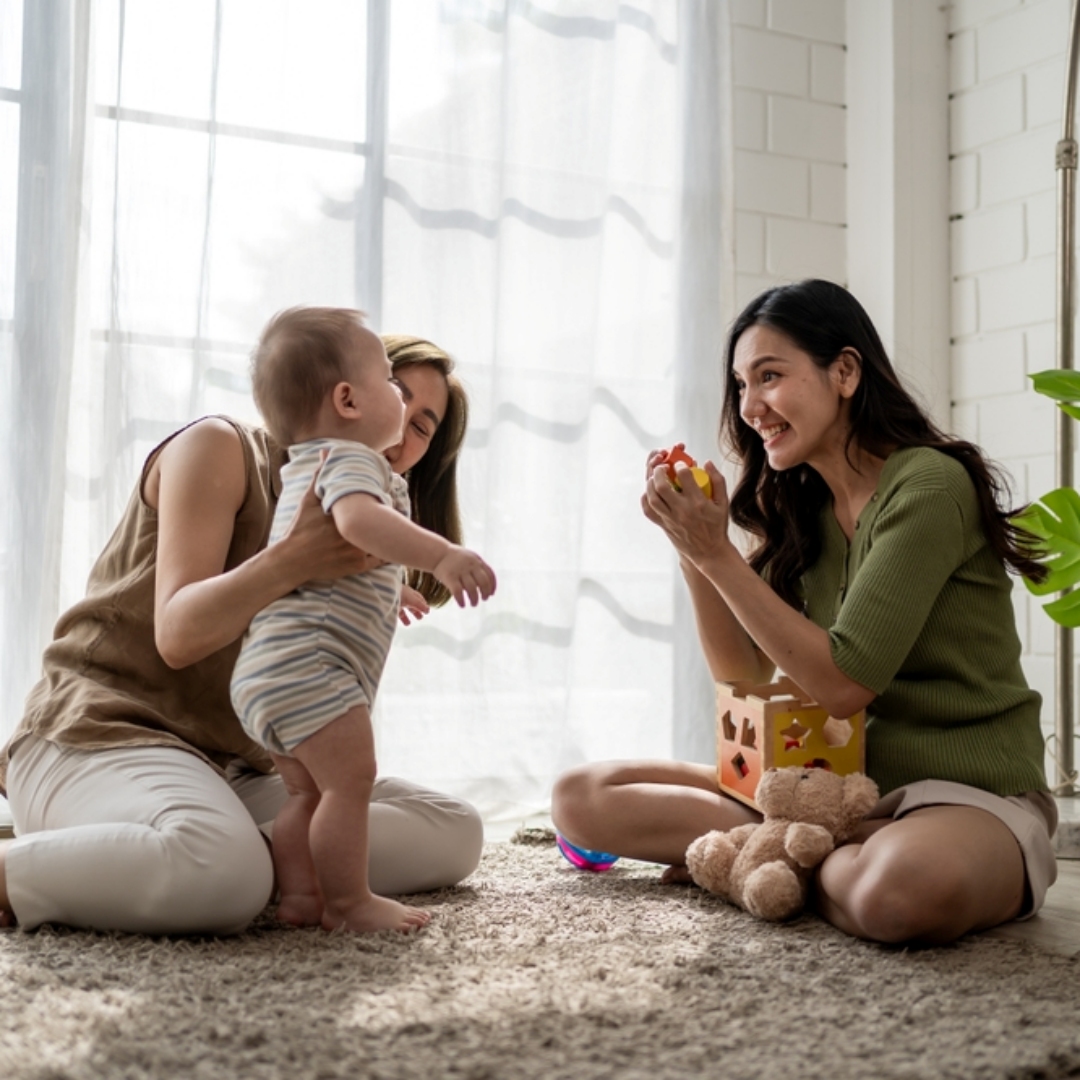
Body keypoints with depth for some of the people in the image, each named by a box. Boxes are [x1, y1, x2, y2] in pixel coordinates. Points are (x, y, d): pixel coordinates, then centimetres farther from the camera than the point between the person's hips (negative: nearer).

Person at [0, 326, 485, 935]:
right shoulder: (222, 446, -2)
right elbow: (178, 634, -15)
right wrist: (292, 562, -32)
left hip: (235, 771, 7)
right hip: (99, 735, -7)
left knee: (455, 831, -7)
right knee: (223, 876, -40)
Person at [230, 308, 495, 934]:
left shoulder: (306, 469, 26)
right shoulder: (350, 459, -8)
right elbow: (359, 519, -31)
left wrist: (389, 594, 50)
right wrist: (441, 555, -39)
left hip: (264, 671, 11)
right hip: (308, 664, -11)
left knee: (310, 792, 14)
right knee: (350, 778, -8)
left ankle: (300, 896, 15)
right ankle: (349, 903, -3)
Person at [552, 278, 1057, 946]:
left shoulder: (926, 484, -14)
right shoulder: (803, 510, 9)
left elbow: (845, 683, -20)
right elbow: (745, 672, 4)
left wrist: (717, 553, -19)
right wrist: (693, 547, -8)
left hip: (970, 793, -6)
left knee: (904, 889, -43)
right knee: (581, 798, -5)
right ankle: (842, 857, -8)